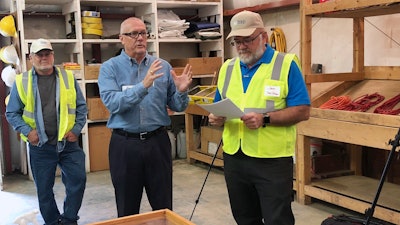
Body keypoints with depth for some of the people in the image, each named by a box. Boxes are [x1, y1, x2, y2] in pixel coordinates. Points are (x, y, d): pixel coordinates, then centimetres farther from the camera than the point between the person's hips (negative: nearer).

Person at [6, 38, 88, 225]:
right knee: (44, 189, 10)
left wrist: (76, 129, -2)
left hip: (68, 142, 1)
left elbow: (81, 107, 8)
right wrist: (27, 132, -8)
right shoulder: (21, 81, 0)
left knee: (78, 179, -3)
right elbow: (12, 113, 4)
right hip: (40, 146, 0)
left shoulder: (68, 78, 3)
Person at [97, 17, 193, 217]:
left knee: (164, 207, 12)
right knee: (127, 210, 14)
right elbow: (112, 103, -18)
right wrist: (143, 86, -29)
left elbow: (177, 107, 6)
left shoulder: (163, 66, 4)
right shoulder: (110, 68, -2)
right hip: (124, 144, -1)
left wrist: (181, 91, -15)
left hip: (158, 141, 2)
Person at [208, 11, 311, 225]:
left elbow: (302, 111, -11)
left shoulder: (286, 65, -6)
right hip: (234, 158, 5)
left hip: (273, 160, -5)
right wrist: (216, 117, -6)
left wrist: (265, 119, -23)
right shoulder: (227, 67, 10)